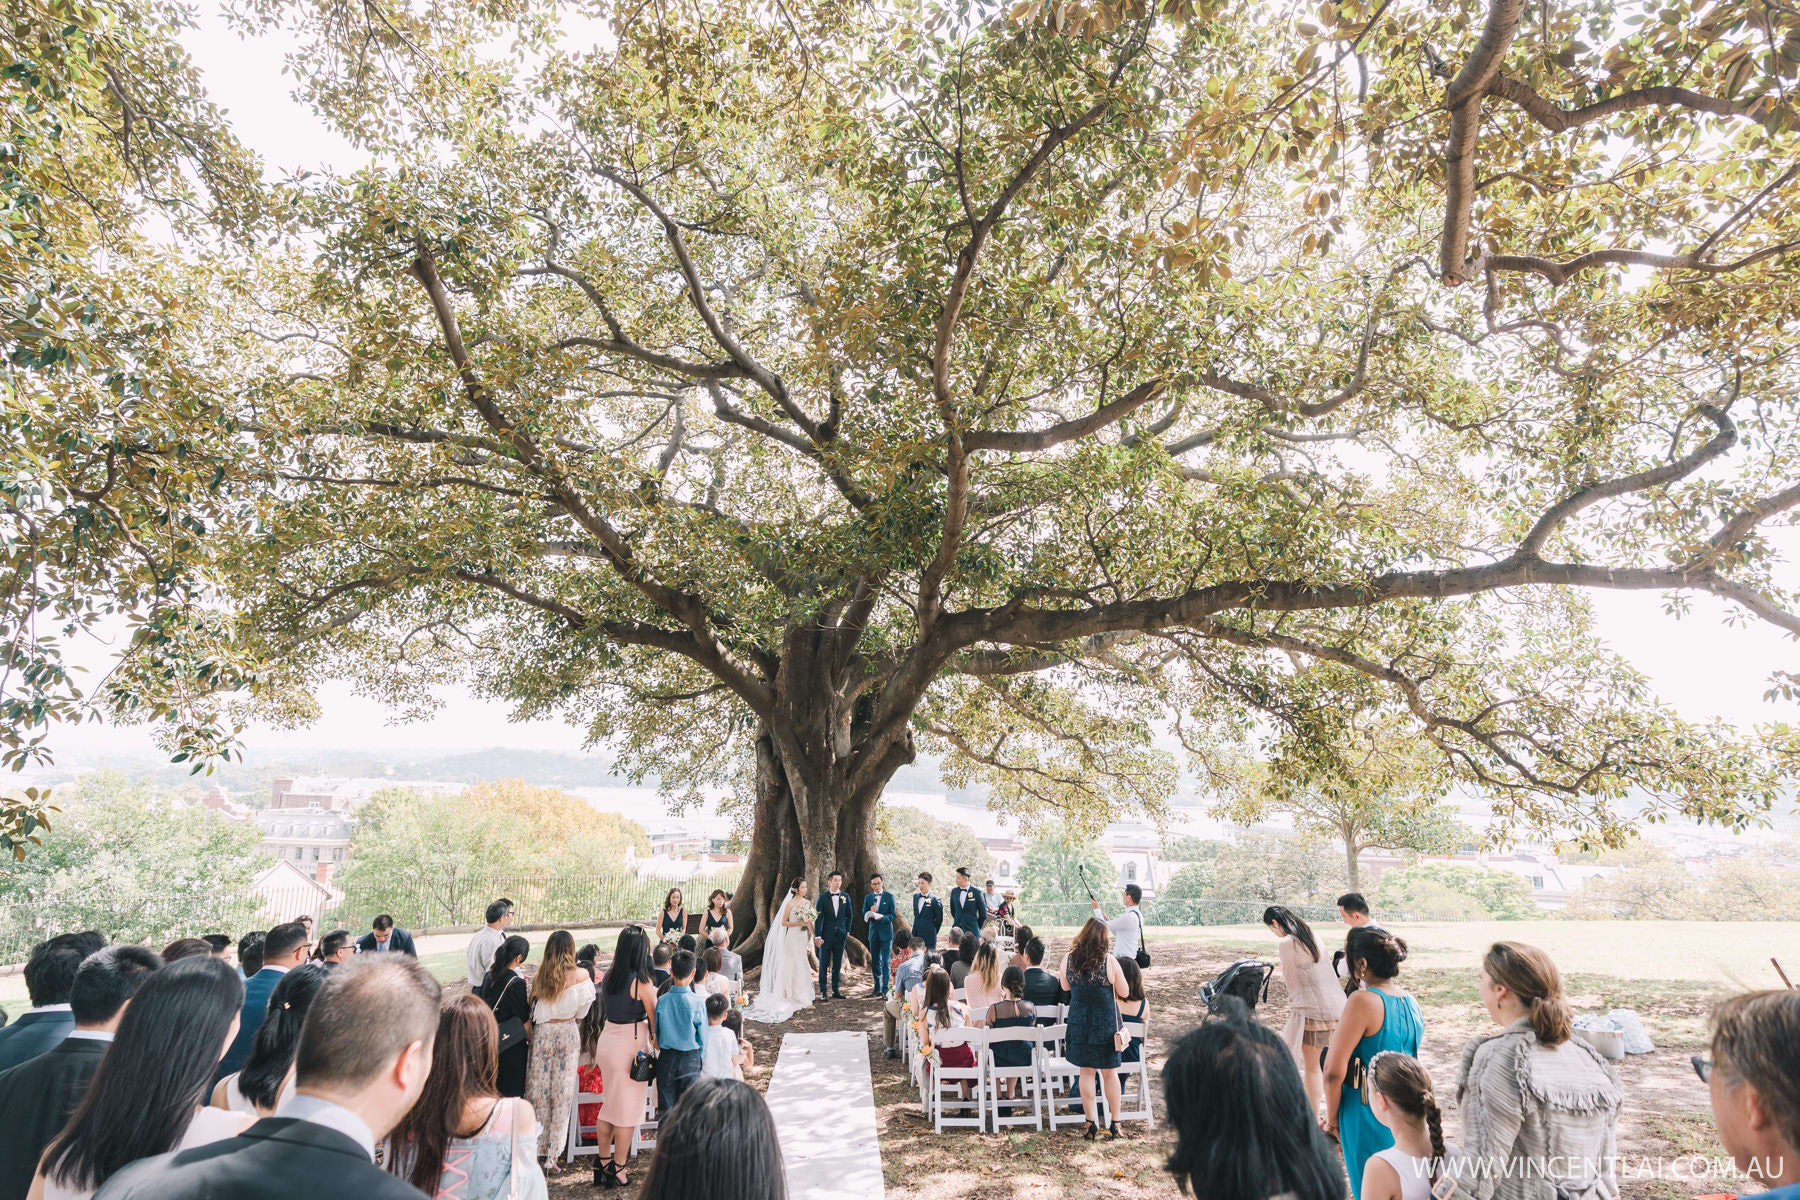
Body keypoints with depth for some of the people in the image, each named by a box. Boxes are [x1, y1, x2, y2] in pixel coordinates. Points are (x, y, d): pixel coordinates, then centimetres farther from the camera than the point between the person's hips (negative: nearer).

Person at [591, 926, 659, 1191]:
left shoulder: (609, 975, -1)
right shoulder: (642, 982, -19)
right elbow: (654, 1018, -12)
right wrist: (658, 1047, 1)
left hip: (607, 1040, 7)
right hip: (631, 1045, -7)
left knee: (609, 1105, 20)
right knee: (627, 1109, 7)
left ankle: (604, 1164, 31)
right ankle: (618, 1171, 17)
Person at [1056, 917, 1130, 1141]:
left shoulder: (1069, 958, -7)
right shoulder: (1109, 961, -16)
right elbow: (1123, 992, -6)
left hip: (1079, 1021, 2)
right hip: (1105, 1021, -2)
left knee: (1086, 1071, 12)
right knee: (1109, 1072, 11)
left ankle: (1091, 1123, 17)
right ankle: (1114, 1124, 20)